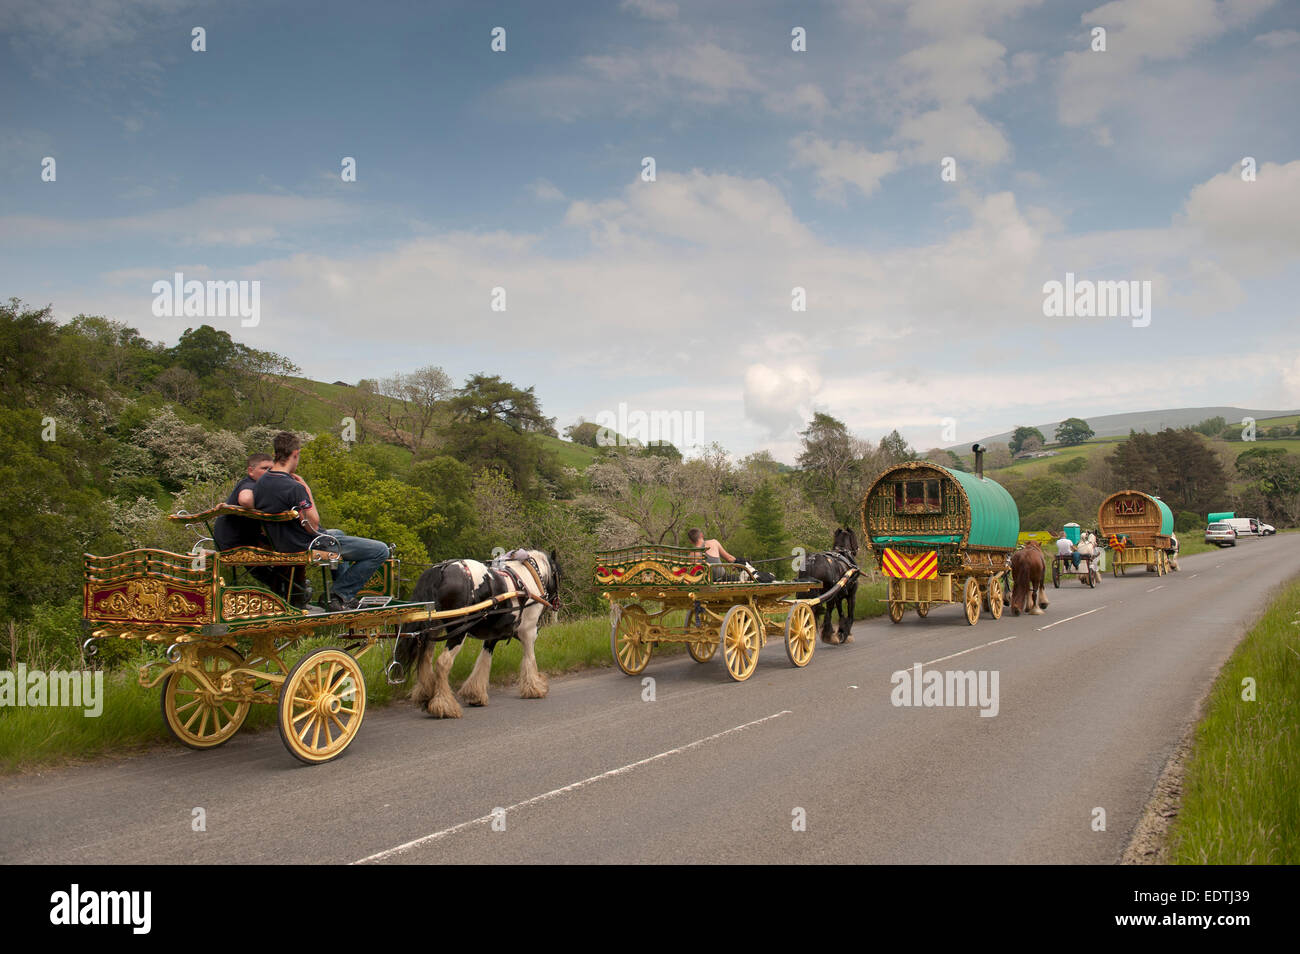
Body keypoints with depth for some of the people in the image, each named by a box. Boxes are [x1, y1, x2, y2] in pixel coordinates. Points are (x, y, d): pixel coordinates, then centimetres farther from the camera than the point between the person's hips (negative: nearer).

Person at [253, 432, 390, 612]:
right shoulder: (294, 488, -28)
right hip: (306, 546, -9)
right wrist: (308, 492, -13)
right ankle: (340, 595, -3)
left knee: (337, 533, 40)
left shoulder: (259, 484, -1)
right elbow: (313, 526, -22)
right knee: (380, 550, -9)